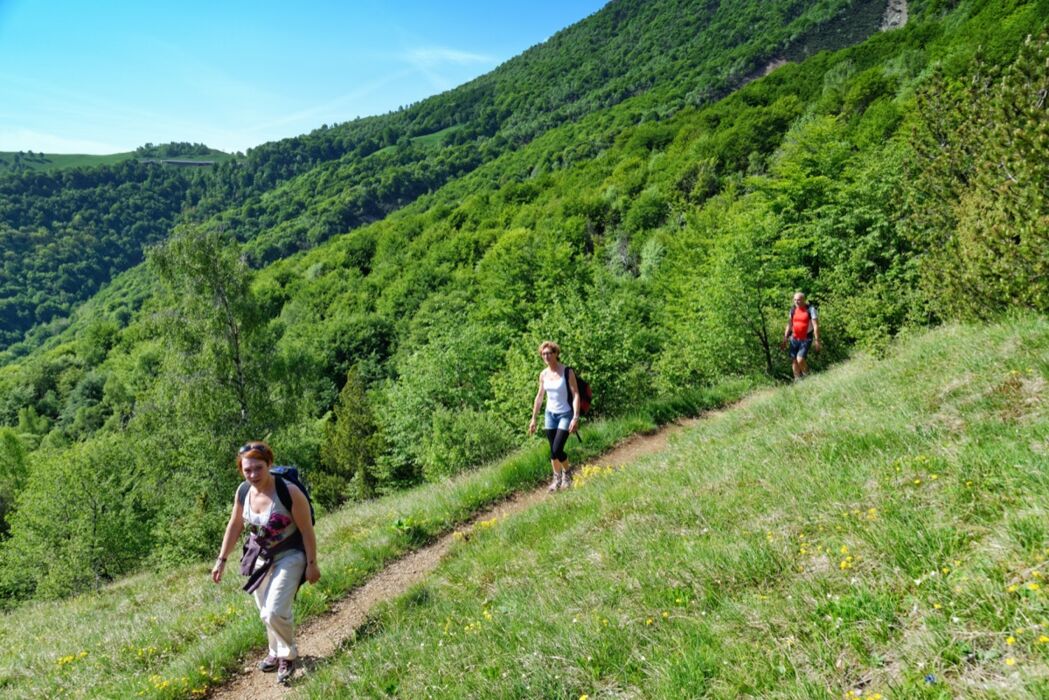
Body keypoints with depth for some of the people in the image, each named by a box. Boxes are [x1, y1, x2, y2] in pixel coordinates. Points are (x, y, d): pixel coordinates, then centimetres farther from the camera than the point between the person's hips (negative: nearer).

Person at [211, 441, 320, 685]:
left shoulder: (289, 492, -28)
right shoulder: (243, 491, -11)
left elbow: (306, 530, -18)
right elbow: (234, 525, 6)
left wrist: (311, 564, -13)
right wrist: (221, 560, 8)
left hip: (288, 557, -6)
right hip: (259, 557, 6)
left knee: (276, 613, -15)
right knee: (265, 614, 16)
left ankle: (288, 655, 14)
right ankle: (277, 653, 41)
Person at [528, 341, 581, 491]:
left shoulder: (567, 372, -14)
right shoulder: (543, 374, 1)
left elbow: (576, 395, -15)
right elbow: (539, 397, 11)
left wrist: (576, 418, -23)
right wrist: (533, 419, 12)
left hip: (565, 415, -5)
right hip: (550, 414, 5)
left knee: (557, 450, -11)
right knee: (552, 451, 8)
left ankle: (567, 472, 17)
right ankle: (557, 478, 26)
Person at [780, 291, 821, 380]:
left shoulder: (810, 309, -11)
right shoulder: (793, 309, 5)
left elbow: (816, 325, -13)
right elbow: (789, 325, 12)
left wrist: (816, 340, -17)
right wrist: (785, 339, 11)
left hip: (806, 339, -5)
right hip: (794, 339, 5)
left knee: (800, 359, -17)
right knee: (794, 360, 3)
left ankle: (806, 376, 8)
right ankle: (797, 379, 15)